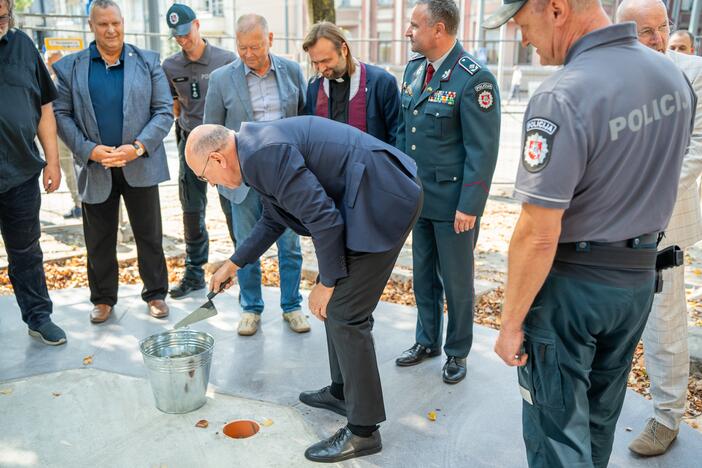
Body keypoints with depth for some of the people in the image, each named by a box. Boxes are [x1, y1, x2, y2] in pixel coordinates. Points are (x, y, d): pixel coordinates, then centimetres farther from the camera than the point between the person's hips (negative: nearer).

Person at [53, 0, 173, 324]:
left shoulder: (148, 62, 4)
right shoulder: (69, 67, 5)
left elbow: (164, 111, -2)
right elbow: (61, 115, 2)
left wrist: (138, 147, -15)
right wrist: (90, 150, -13)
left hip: (140, 166, -1)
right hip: (95, 168, 1)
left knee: (149, 235, 8)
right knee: (99, 240, 10)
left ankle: (155, 294, 23)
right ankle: (103, 299, 25)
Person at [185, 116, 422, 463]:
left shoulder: (264, 152, -18)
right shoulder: (259, 148, 15)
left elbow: (322, 217, -20)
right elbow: (273, 220, 28)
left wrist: (327, 282, -8)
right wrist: (233, 264, 33)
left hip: (384, 197, -11)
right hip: (372, 194, 11)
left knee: (343, 313, -5)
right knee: (337, 303, 19)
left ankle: (363, 430, 8)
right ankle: (342, 392, 34)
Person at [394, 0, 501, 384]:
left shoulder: (474, 78, -17)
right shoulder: (413, 68, 6)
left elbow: (482, 150, -17)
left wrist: (469, 206, -18)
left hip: (453, 202, -7)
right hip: (419, 195, 7)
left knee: (457, 280, 10)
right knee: (423, 275, 18)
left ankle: (457, 352, 29)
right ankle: (427, 340, 37)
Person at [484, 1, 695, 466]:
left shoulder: (562, 98, -25)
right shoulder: (673, 75, 1)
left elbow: (538, 235, -25)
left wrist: (512, 322, -14)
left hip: (570, 286, -8)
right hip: (639, 276, 8)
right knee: (599, 419, 24)